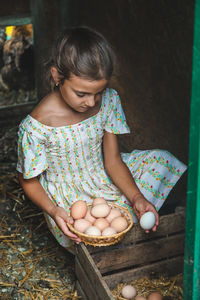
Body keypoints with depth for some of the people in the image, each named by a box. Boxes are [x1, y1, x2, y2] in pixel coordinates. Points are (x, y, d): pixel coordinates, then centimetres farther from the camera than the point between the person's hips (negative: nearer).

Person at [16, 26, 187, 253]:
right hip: (69, 203, -5)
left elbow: (113, 160, -6)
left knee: (161, 160, -7)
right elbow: (29, 180, -11)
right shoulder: (35, 127, -26)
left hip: (104, 182, 5)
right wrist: (54, 211, -29)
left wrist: (136, 198, -21)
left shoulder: (109, 101, -12)